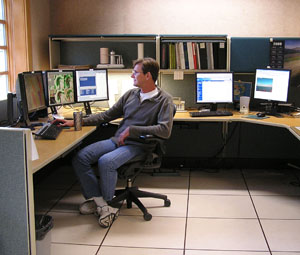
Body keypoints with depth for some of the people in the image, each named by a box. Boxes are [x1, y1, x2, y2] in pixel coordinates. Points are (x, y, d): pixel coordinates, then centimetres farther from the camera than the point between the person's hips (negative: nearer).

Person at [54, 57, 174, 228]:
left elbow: (165, 130, -20)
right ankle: (99, 201, -9)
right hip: (116, 140, 7)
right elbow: (107, 115, 19)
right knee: (80, 157, -13)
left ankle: (105, 202, -8)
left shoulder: (164, 100, -6)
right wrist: (77, 122, 13)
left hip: (137, 145, -7)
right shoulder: (130, 94, 13)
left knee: (105, 162, -32)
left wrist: (131, 129, -19)